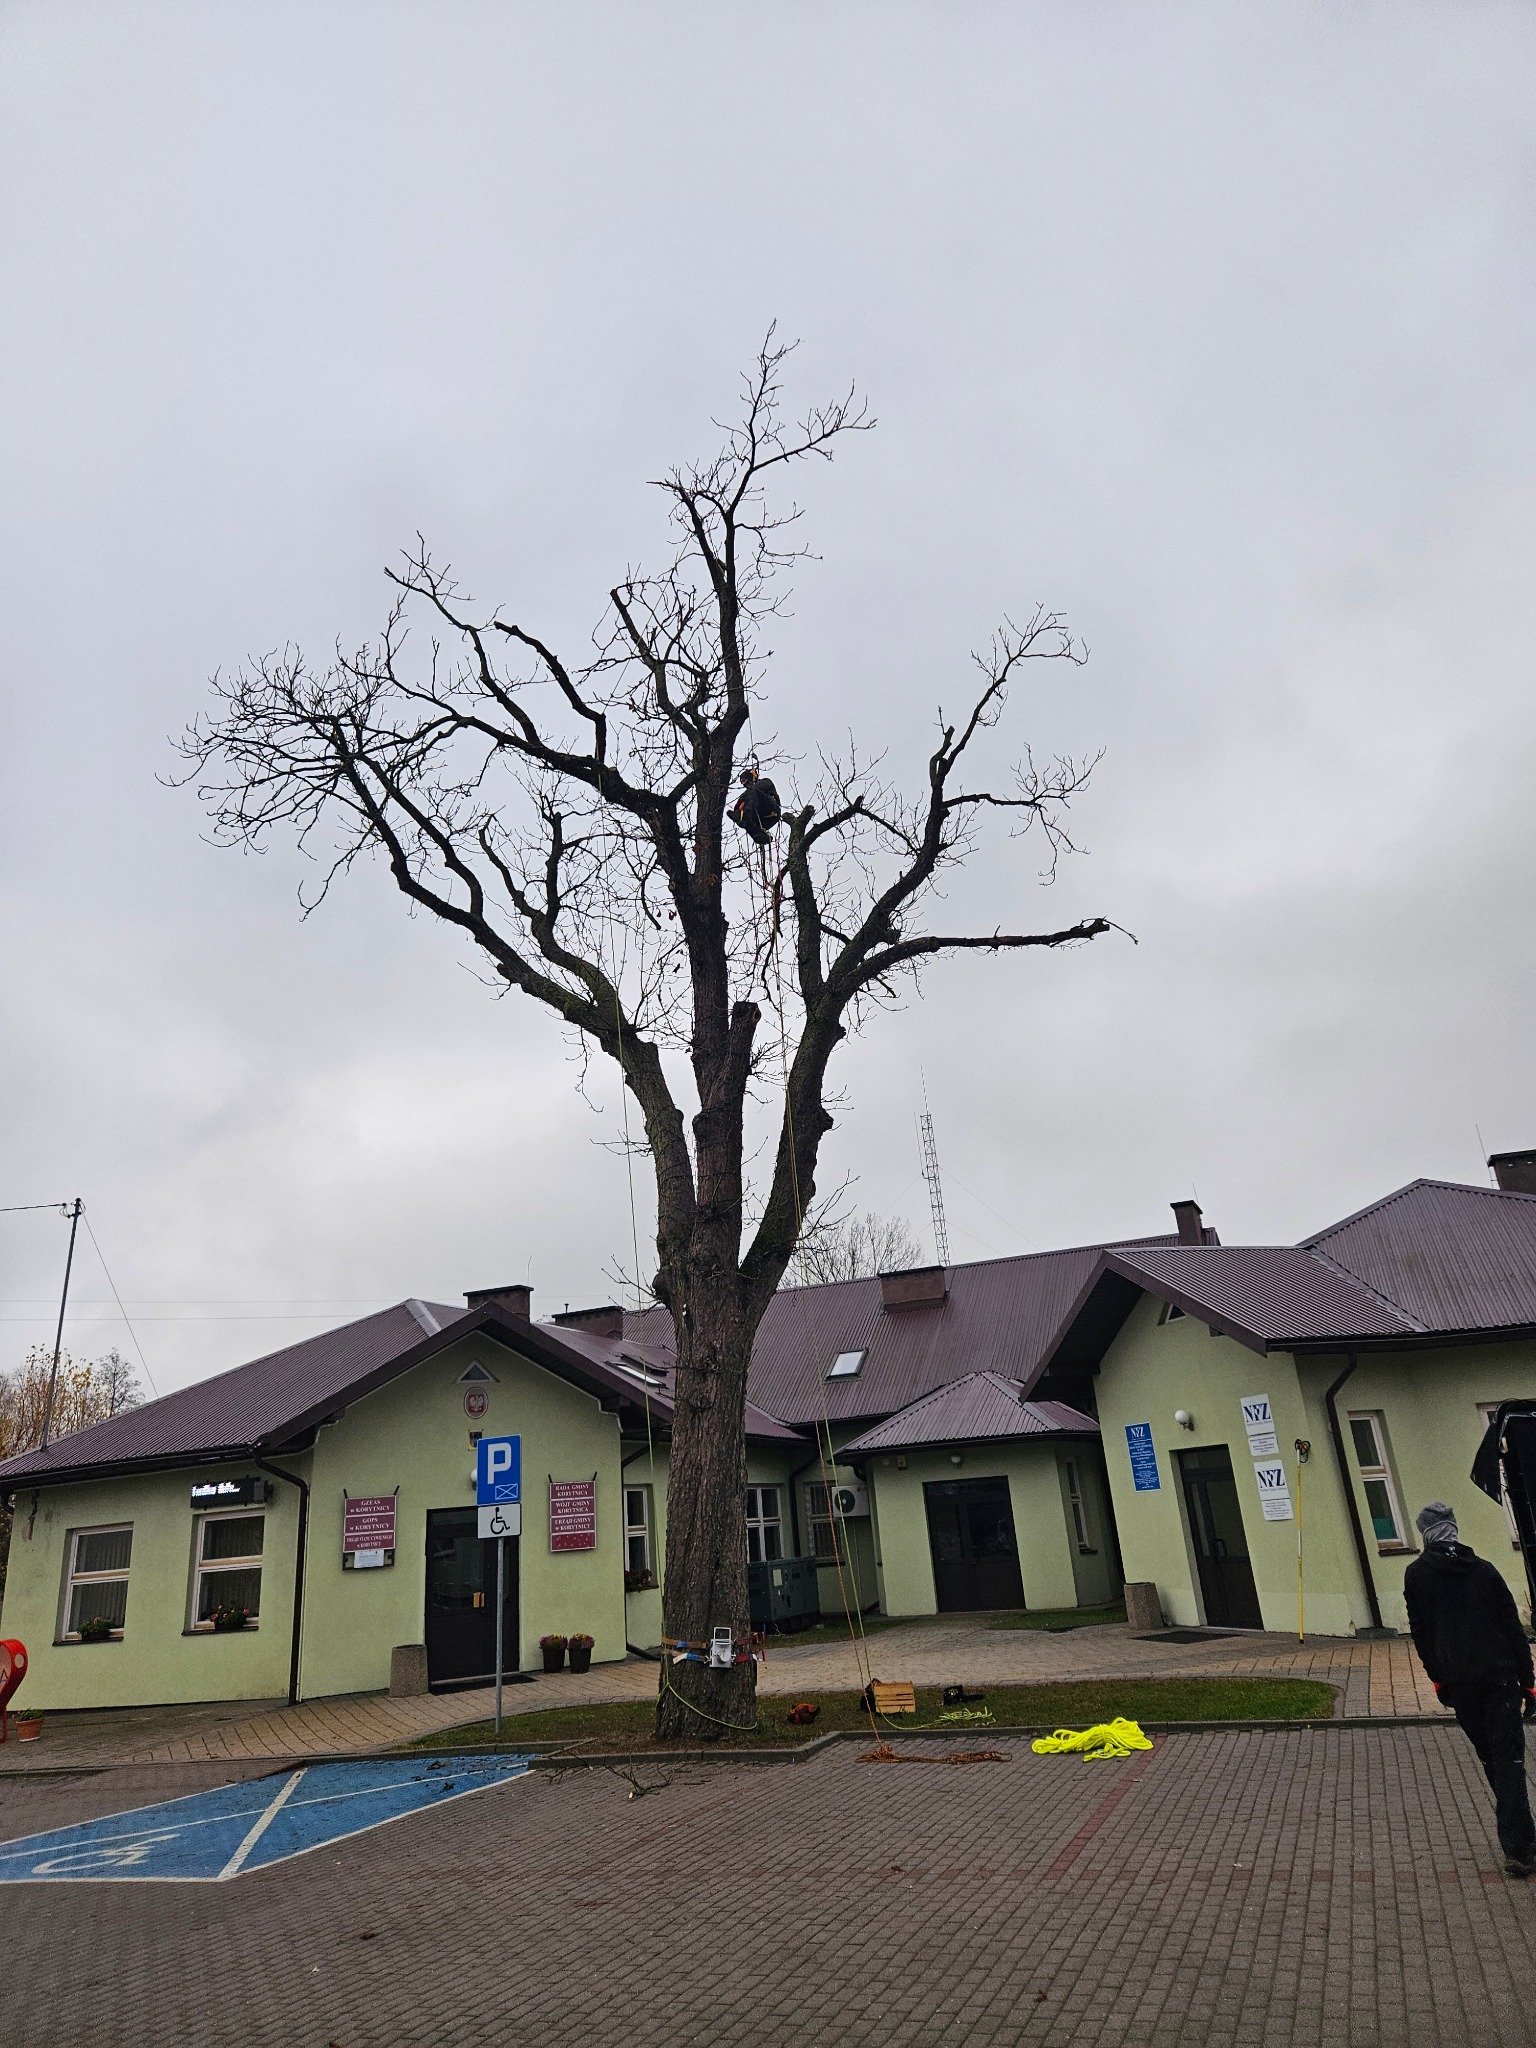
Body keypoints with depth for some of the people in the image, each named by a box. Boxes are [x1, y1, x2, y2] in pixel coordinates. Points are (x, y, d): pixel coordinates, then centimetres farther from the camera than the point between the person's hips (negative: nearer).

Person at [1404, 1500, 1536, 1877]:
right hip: (1500, 1676, 0)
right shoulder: (1484, 1569, 4)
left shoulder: (1416, 1574, 3)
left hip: (1458, 1683, 0)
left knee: (1491, 1759, 14)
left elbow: (1420, 1633, 3)